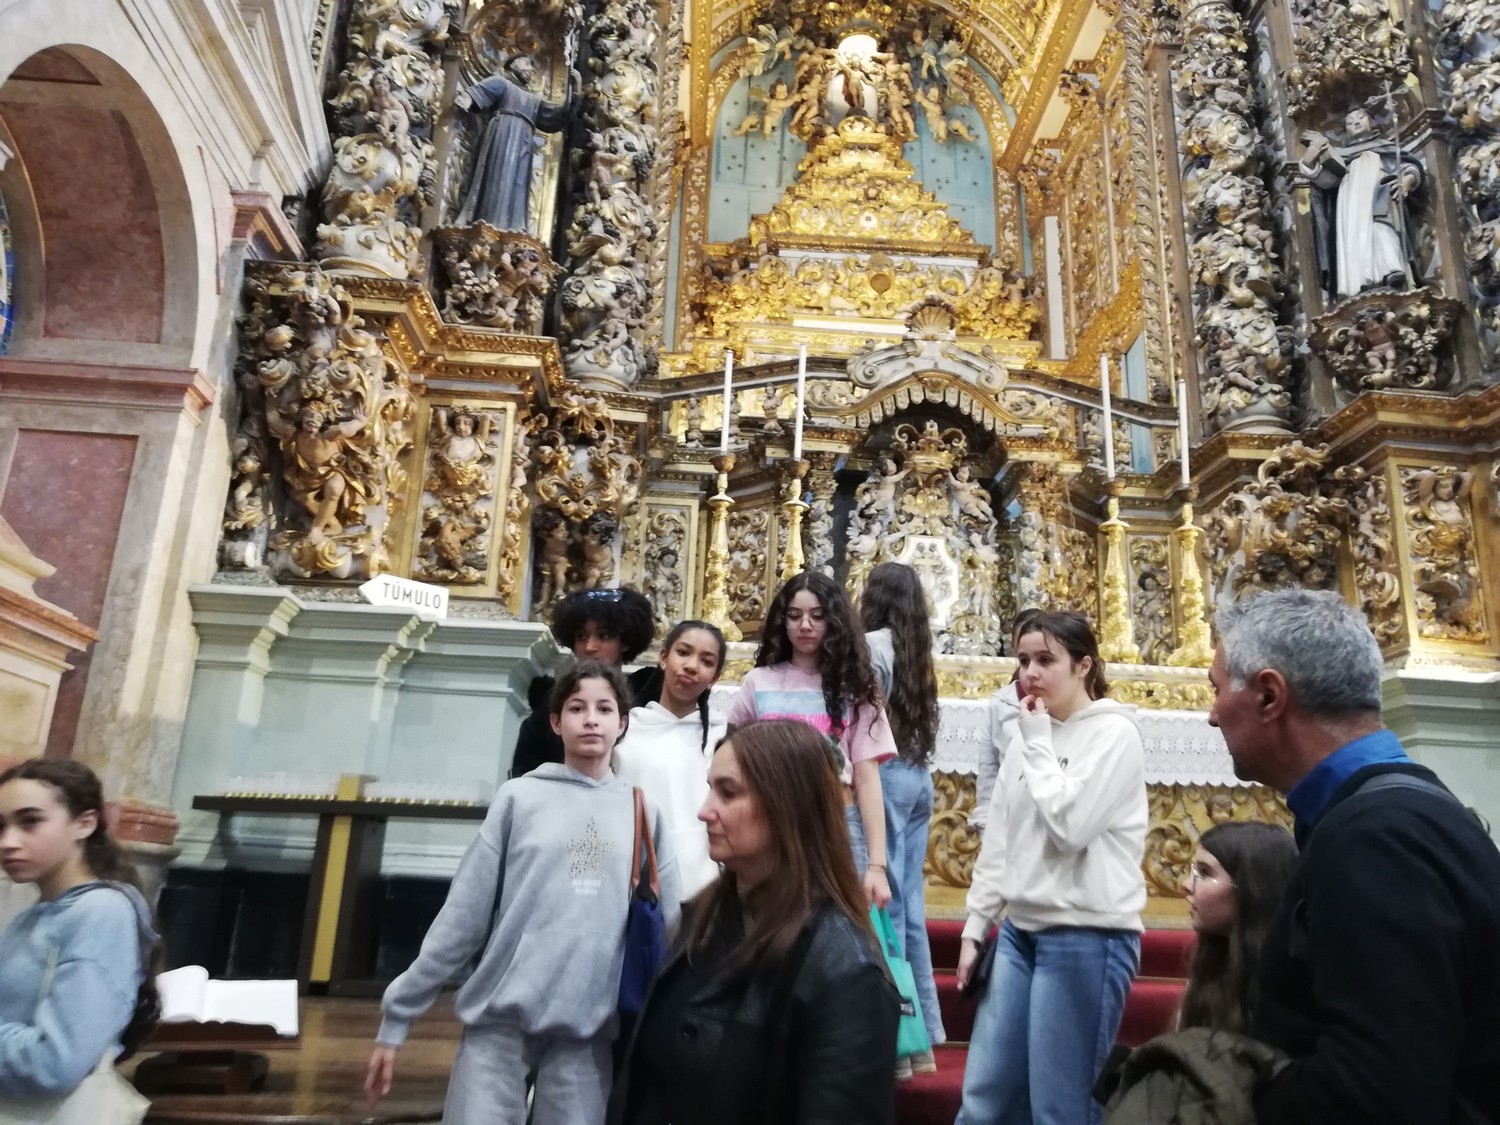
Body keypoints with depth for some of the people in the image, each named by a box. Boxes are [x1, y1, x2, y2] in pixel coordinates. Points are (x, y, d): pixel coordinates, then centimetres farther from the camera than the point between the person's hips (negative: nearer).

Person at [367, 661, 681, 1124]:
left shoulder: (644, 815, 5)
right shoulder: (519, 798, 0)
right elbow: (462, 915, 0)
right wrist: (398, 1016, 0)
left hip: (587, 1029, 1)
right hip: (500, 1017, -1)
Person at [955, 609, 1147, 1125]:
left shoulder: (1114, 733, -9)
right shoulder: (1028, 740, 10)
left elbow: (1069, 825, -20)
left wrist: (1038, 742, -11)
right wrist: (975, 927, 10)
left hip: (1088, 937, -6)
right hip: (1019, 933, 7)